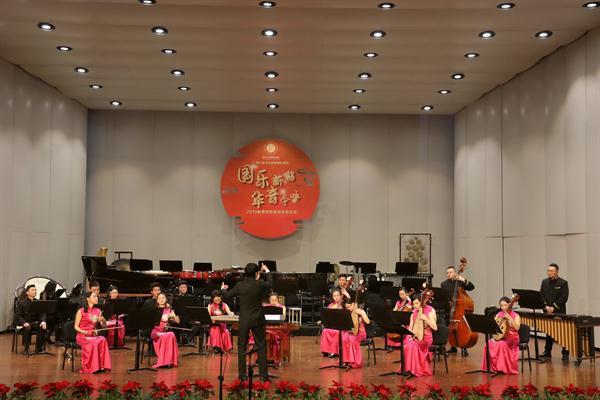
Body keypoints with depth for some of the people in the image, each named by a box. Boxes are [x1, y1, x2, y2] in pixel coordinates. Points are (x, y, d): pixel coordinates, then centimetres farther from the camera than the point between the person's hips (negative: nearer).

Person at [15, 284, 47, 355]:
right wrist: (24, 323, -27)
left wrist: (43, 321, -24)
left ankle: (39, 348, -11)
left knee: (44, 327, -27)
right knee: (28, 328, -36)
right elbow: (18, 315, -8)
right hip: (25, 322, -3)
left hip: (36, 322, 3)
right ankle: (26, 349, -19)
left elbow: (42, 313, -1)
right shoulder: (21, 303, -4)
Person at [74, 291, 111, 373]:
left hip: (93, 335, 4)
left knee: (103, 340, -30)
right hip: (83, 336, -4)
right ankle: (91, 367, -27)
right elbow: (76, 327, -2)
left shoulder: (98, 311, 12)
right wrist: (83, 331, -21)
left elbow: (104, 325, 10)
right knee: (94, 343, -35)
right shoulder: (81, 311, -2)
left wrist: (102, 320, -13)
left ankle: (101, 366, -28)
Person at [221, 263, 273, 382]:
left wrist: (223, 289, 25)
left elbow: (226, 296, 3)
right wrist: (267, 271, 30)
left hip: (244, 320, 0)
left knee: (242, 347, 9)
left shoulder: (240, 286, -9)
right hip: (258, 320, 0)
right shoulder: (260, 284, -9)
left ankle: (242, 375, 11)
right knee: (261, 346, 8)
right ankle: (263, 374, 7)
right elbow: (270, 283, 14)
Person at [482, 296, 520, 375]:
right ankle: (491, 367, -15)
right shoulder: (498, 315, 12)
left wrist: (509, 318, -23)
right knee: (489, 344, -25)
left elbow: (517, 328, -17)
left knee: (501, 344, -36)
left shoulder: (515, 316, -1)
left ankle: (502, 367, -24)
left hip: (512, 338, -4)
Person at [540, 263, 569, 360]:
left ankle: (565, 353, 5)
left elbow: (564, 298, -11)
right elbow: (541, 295, 7)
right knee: (549, 333, 10)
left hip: (559, 312, -4)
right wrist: (546, 306, -9)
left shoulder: (563, 283, -4)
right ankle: (547, 352, 18)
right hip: (547, 312, 4)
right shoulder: (544, 282, 11)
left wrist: (553, 307, -16)